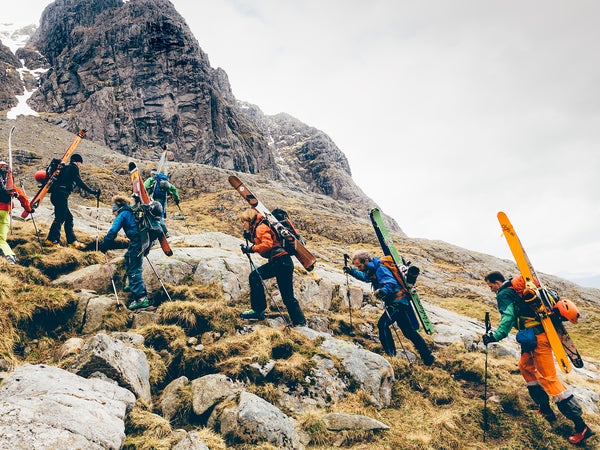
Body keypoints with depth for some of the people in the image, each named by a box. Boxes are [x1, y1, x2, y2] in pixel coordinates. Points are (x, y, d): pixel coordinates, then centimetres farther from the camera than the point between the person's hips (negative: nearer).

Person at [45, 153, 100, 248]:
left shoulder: (66, 168, 28)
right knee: (60, 217, -13)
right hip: (61, 194, -9)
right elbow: (79, 182, -9)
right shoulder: (74, 168, 2)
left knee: (69, 217, 10)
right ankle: (52, 239, -20)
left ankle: (72, 241, 9)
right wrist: (93, 192, -9)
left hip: (55, 194, 9)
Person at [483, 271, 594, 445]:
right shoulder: (515, 289, 18)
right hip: (537, 334, 10)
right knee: (525, 366, 22)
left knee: (548, 378, -8)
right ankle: (545, 409, 26)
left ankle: (581, 426, -6)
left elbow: (508, 317, -25)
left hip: (537, 337, -10)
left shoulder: (504, 294, -10)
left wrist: (496, 336, -32)